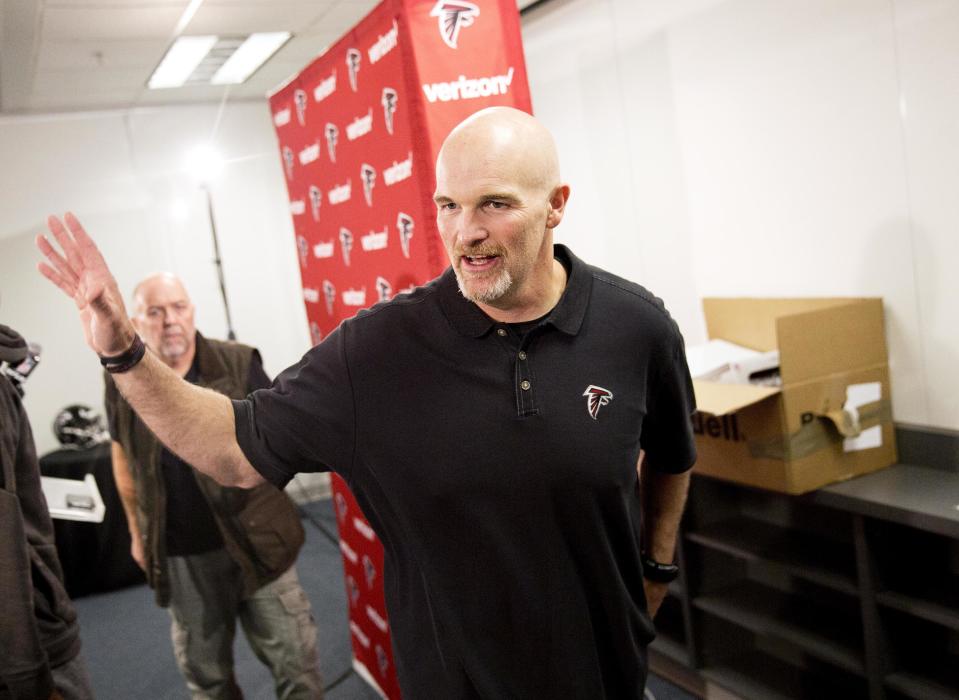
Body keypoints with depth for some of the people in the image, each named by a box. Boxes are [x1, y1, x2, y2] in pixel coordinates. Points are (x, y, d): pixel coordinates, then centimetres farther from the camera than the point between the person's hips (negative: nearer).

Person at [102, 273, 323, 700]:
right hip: (180, 556, 2)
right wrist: (137, 531, 16)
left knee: (294, 660, 9)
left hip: (256, 541, -2)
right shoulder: (121, 383, -2)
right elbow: (124, 458, 12)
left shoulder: (239, 364, -10)